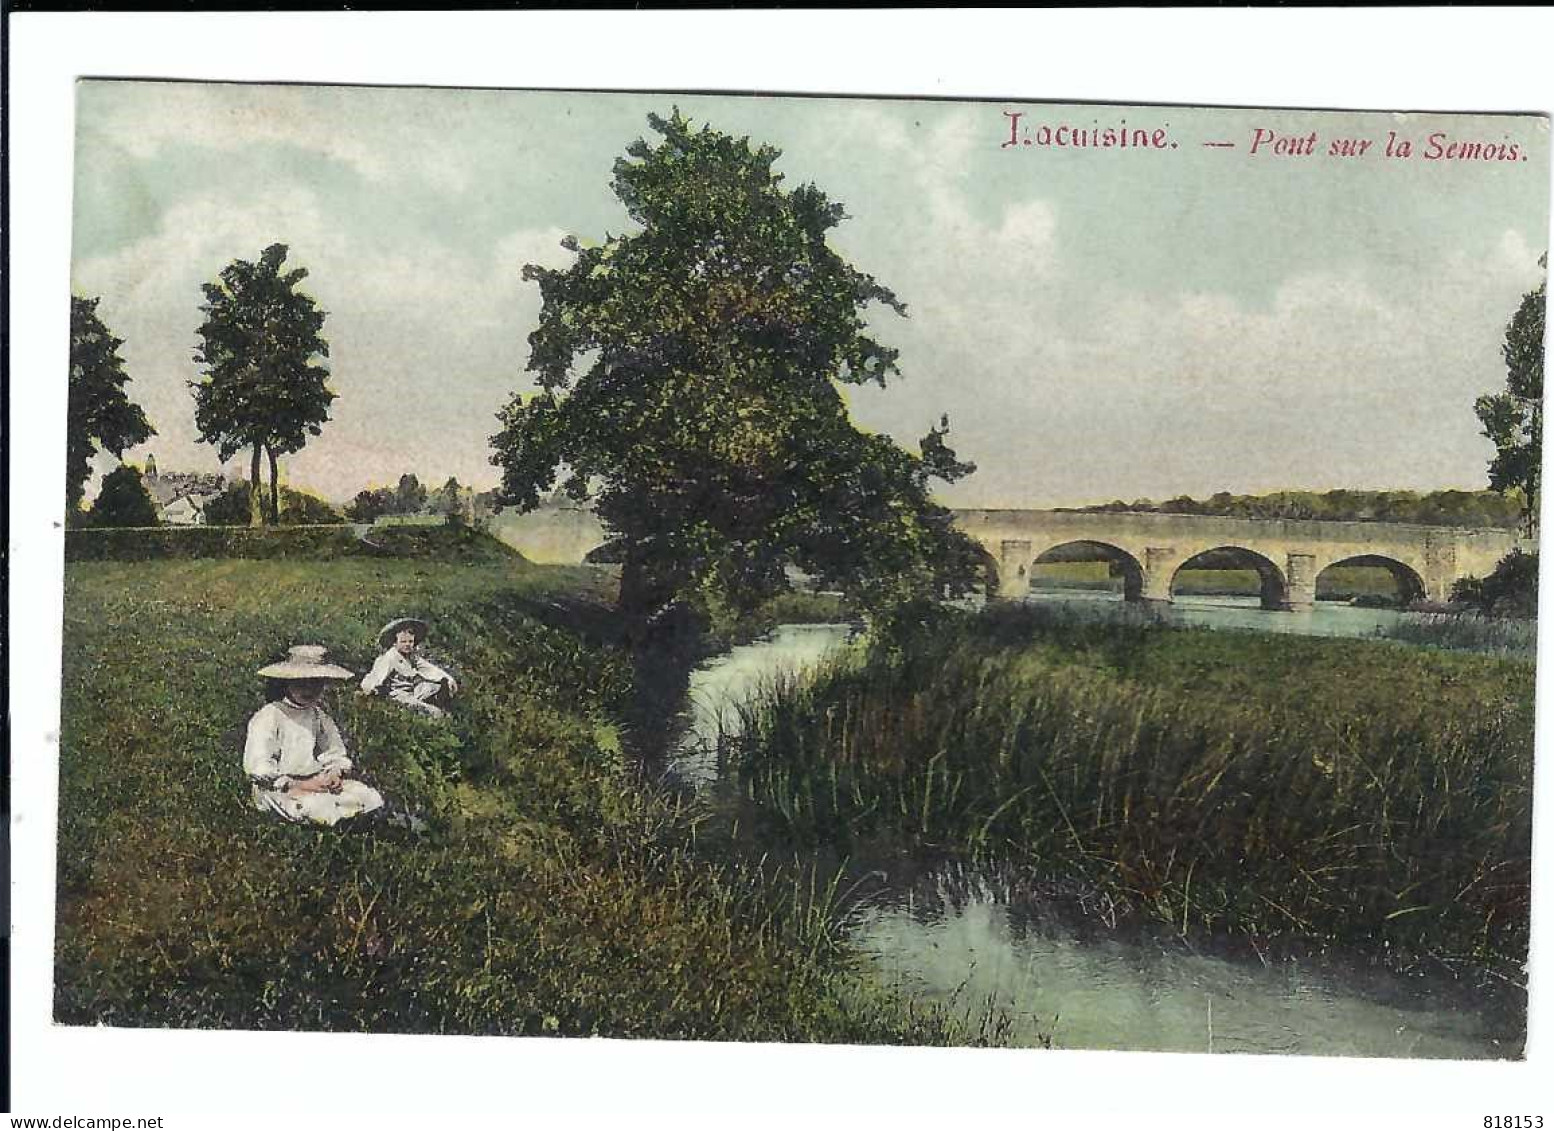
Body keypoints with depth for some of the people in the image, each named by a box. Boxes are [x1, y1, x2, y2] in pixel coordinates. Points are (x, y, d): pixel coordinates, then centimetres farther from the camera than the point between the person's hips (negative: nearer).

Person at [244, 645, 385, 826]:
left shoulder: (317, 715, 13)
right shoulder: (268, 717, -8)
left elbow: (335, 752, 19)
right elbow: (256, 768, -15)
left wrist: (335, 773, -6)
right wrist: (301, 785, -20)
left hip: (317, 781, 7)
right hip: (279, 789, -6)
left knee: (372, 798, -11)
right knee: (322, 809, -35)